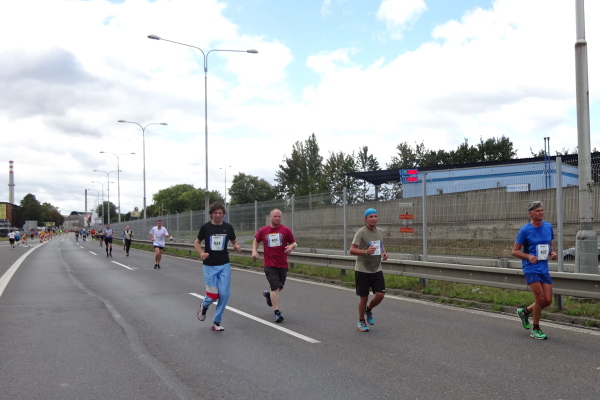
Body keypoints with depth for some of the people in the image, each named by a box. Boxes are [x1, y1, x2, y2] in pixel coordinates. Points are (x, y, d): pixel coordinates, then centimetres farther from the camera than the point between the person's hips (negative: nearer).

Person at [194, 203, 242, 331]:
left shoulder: (228, 227, 0)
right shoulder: (205, 227, -5)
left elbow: (234, 241, 13)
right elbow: (197, 242, 7)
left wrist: (237, 247, -10)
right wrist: (201, 253, -12)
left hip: (224, 265, 2)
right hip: (209, 266, -2)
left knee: (224, 294, -3)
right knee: (213, 295, -5)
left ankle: (217, 322, 14)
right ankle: (204, 306, 32)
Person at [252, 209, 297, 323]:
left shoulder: (286, 230, 0)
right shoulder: (263, 231, 2)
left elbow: (294, 243, 6)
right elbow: (256, 241, 18)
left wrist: (291, 247, -16)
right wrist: (254, 251, 1)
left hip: (283, 264, 2)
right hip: (269, 265, -2)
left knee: (280, 287, 16)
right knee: (275, 287, -11)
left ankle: (268, 294, 49)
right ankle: (277, 313, -6)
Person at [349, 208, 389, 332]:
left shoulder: (380, 231, 7)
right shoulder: (361, 232, -13)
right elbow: (352, 250, -17)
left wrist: (384, 252, 4)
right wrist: (366, 252, -31)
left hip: (377, 270, 5)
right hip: (362, 270, -5)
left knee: (380, 295, -3)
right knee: (364, 298, 3)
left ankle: (369, 310, 28)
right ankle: (361, 322, 24)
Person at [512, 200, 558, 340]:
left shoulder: (548, 227, 7)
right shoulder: (525, 230, -8)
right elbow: (515, 251, -5)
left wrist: (552, 254, -2)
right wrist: (529, 256, -22)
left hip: (544, 268, 6)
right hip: (531, 268, -5)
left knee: (548, 300, 1)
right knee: (540, 299, -9)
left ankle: (524, 312, 28)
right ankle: (535, 329, 9)